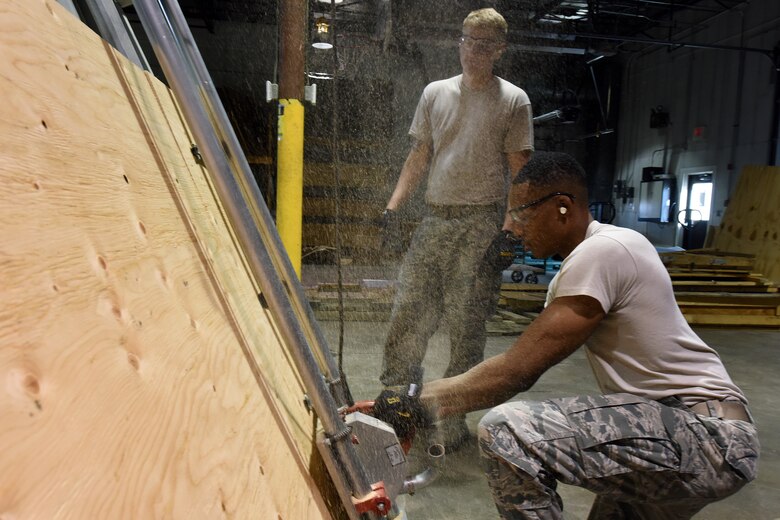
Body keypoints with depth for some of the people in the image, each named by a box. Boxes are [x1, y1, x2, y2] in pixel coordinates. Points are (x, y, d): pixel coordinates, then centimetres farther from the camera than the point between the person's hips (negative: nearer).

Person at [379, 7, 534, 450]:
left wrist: (510, 231, -11)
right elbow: (420, 157, 16)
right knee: (408, 314, 3)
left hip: (481, 221, -4)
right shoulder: (436, 93, 14)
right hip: (435, 218, 4)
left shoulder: (513, 101, 3)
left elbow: (520, 171, -1)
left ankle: (453, 421, 12)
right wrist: (394, 206, 6)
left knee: (467, 326, 0)